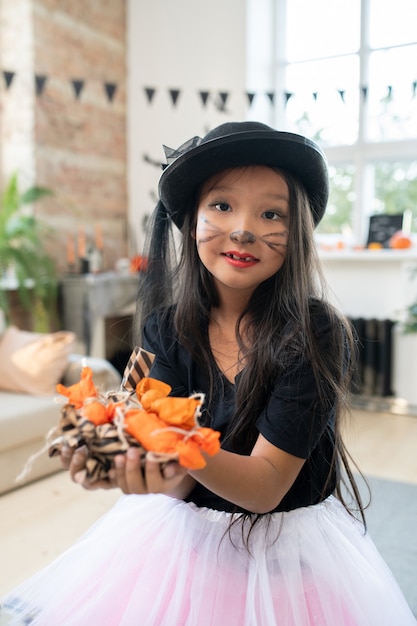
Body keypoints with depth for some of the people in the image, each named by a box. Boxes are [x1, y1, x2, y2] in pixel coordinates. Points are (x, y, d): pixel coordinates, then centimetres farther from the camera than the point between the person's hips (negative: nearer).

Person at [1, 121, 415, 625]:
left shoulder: (314, 333, -22)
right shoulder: (167, 328, -11)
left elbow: (266, 485, -22)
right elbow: (180, 486, -14)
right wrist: (146, 465, -37)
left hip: (288, 542, -2)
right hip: (186, 534, 3)